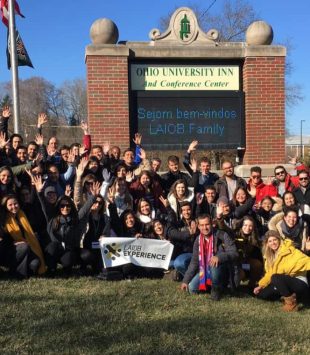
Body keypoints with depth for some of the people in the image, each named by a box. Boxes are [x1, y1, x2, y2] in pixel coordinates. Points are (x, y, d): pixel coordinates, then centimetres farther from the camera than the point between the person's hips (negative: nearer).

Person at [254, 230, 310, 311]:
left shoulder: (290, 250, -12)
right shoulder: (270, 256, 11)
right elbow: (270, 274, 14)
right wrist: (261, 285, 5)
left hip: (300, 283, -8)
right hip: (284, 283, 9)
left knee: (276, 278, -33)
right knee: (261, 294, 3)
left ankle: (291, 303, -18)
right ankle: (290, 295, 7)